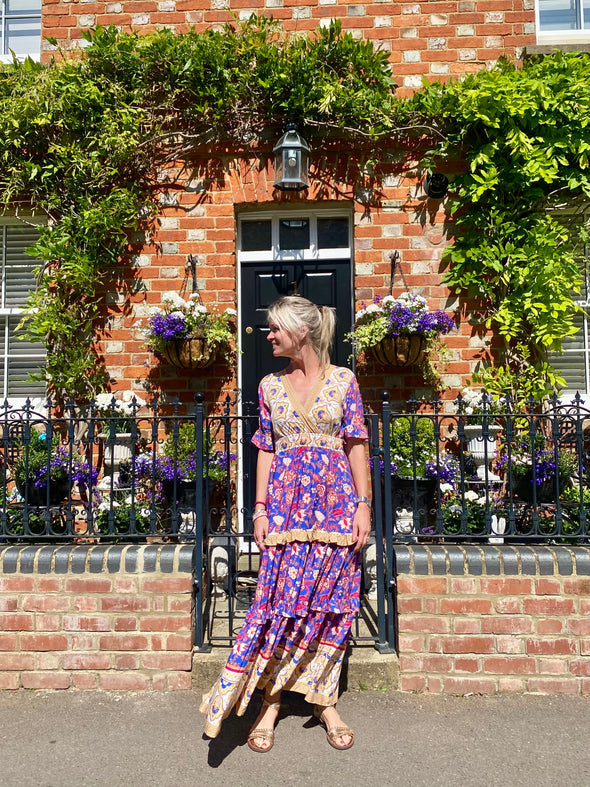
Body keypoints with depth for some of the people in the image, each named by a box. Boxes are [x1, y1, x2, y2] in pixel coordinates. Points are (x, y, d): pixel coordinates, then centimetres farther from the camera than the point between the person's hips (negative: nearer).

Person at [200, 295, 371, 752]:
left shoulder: (343, 380, 2)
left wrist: (363, 505, -4)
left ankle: (325, 700, 23)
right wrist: (261, 509, 2)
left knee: (330, 602, 6)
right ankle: (270, 702, 14)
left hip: (335, 498, -1)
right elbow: (266, 450, 9)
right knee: (281, 602, 0)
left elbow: (356, 444, 1)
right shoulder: (270, 386, 9)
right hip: (286, 499, 1)